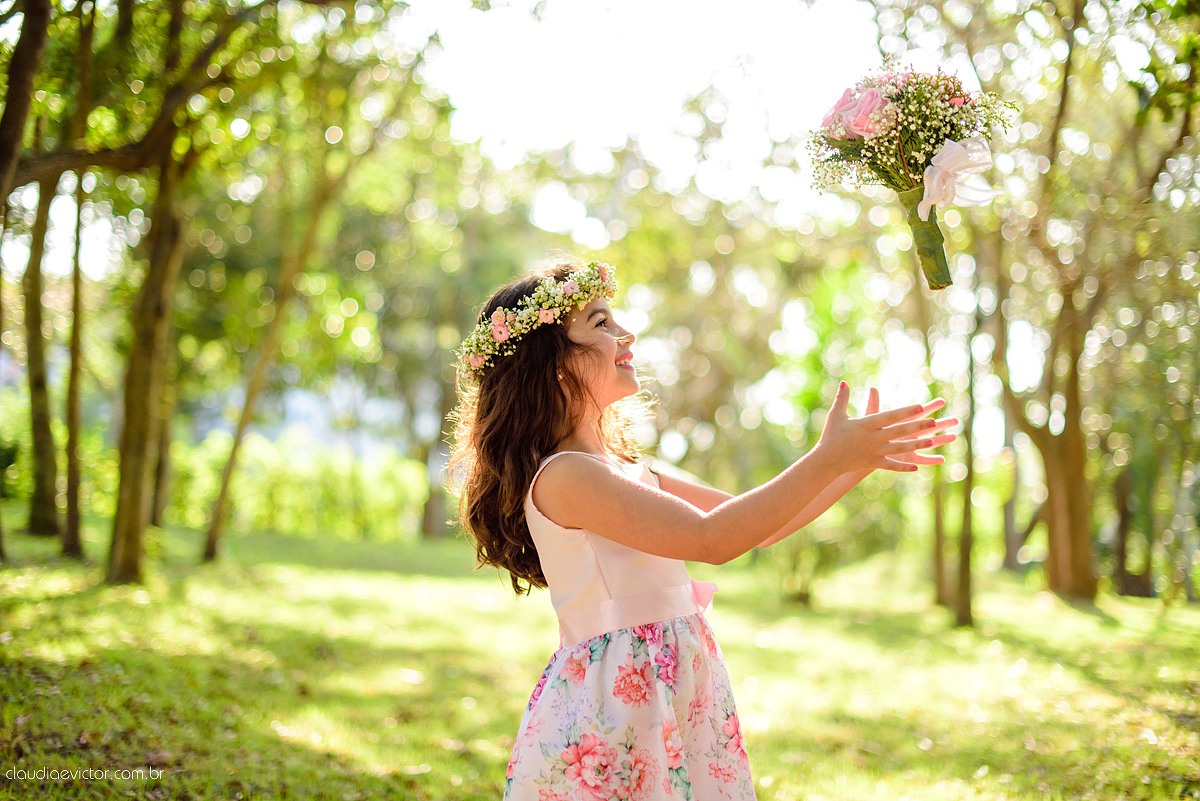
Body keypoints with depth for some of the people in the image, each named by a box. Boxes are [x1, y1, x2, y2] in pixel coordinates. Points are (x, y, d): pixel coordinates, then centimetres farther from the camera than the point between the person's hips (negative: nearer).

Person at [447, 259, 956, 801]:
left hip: (678, 703, 9)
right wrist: (827, 460, -19)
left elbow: (755, 526, 16)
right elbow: (711, 539, -22)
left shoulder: (625, 470, 13)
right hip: (612, 714, -8)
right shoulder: (562, 476, -16)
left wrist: (862, 459, 9)